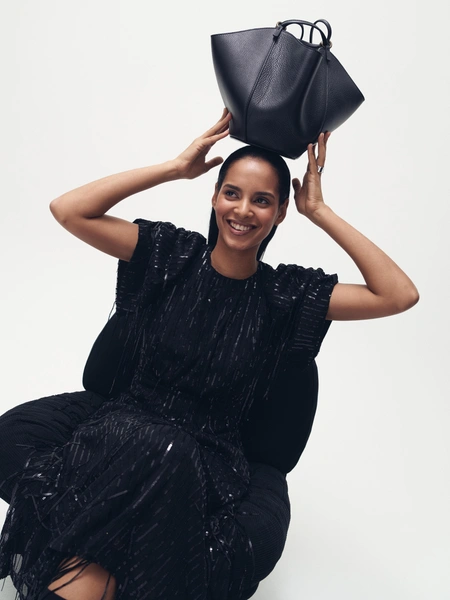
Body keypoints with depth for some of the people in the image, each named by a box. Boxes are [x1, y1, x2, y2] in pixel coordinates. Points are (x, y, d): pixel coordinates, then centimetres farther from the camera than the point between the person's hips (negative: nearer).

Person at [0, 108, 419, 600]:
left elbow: (400, 295, -6)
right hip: (126, 429, 0)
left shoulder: (285, 294, 1)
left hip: (206, 459, 0)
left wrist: (320, 213, -5)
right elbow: (68, 210, -4)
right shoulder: (173, 255, 3)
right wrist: (177, 167, -5)